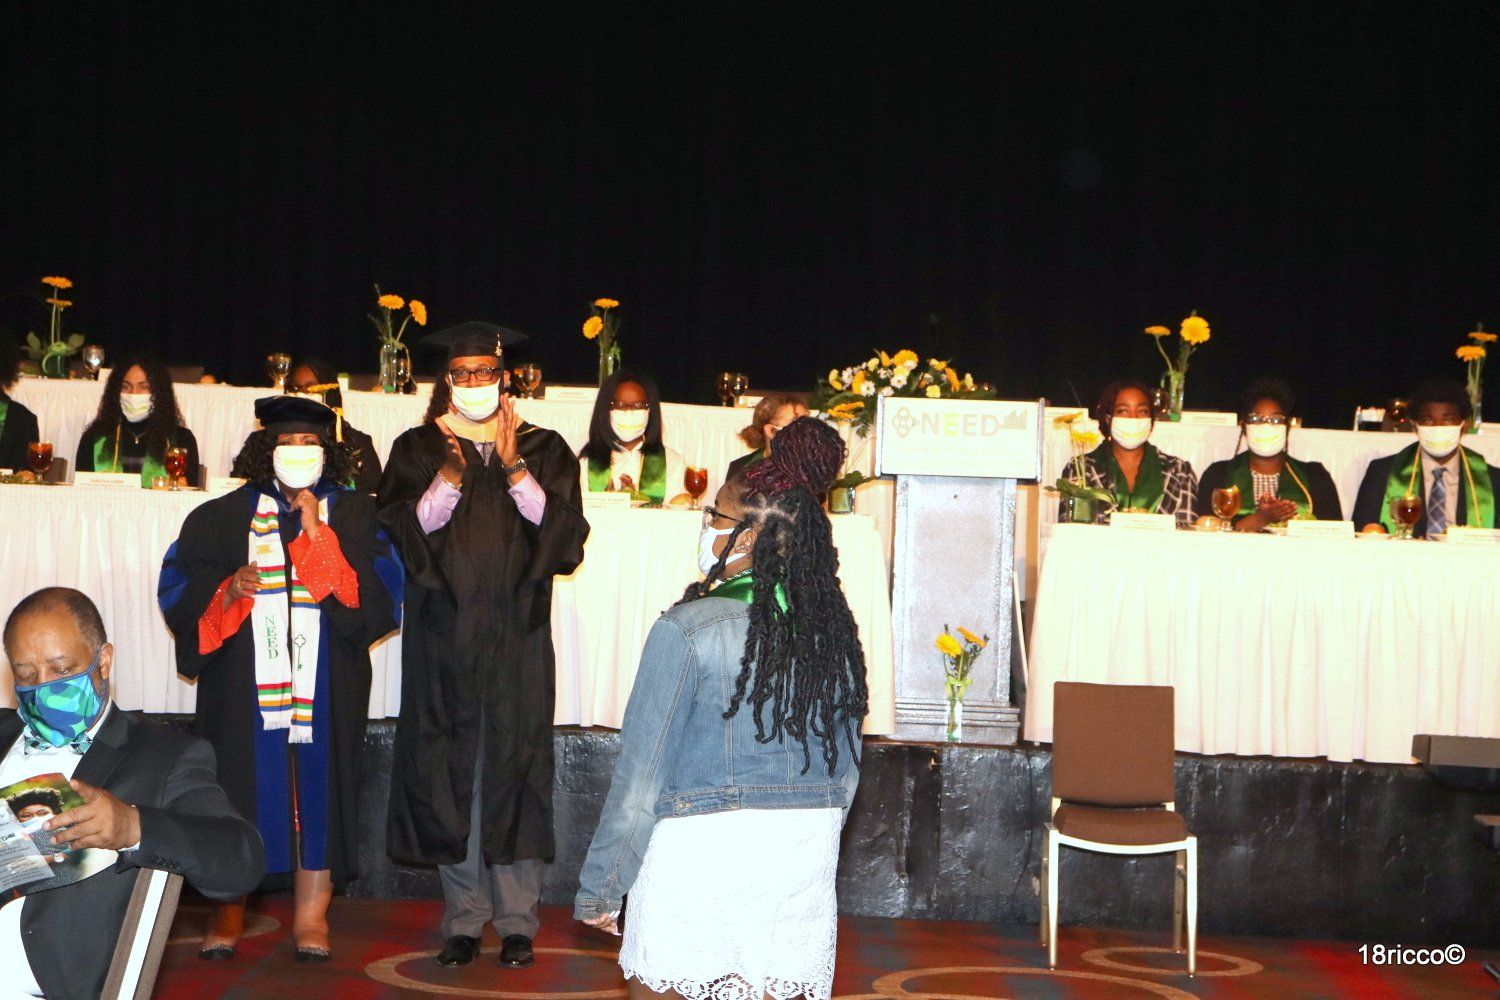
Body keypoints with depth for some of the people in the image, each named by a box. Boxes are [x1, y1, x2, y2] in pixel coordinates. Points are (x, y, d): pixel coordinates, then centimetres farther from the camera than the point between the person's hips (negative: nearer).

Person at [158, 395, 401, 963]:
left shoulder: (354, 515, 9)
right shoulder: (228, 515, 11)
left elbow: (378, 591, -5)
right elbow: (178, 582, 8)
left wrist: (318, 532, -9)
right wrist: (227, 590, -11)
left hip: (325, 680, 0)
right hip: (246, 678, 1)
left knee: (318, 783, -2)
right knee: (243, 783, -1)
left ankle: (312, 915, 4)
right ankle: (229, 908, 12)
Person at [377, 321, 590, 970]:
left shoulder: (544, 450, 7)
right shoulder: (418, 450, 8)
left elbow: (565, 537, -5)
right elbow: (400, 537, -4)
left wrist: (515, 469, -12)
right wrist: (448, 477, -16)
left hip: (516, 638, -1)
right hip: (443, 639, 1)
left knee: (513, 769, -1)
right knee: (450, 775, 2)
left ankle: (516, 920, 8)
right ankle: (463, 918, 12)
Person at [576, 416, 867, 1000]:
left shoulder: (688, 629, -14)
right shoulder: (832, 629, 2)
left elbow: (640, 778, -10)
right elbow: (846, 771, 11)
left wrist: (599, 890, 0)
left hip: (697, 860, -5)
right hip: (804, 863, 5)